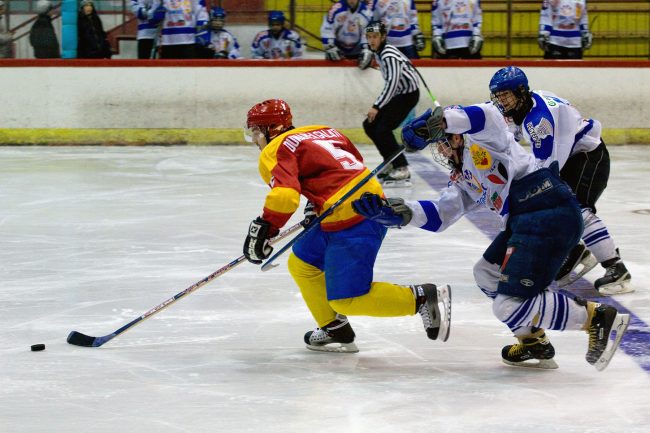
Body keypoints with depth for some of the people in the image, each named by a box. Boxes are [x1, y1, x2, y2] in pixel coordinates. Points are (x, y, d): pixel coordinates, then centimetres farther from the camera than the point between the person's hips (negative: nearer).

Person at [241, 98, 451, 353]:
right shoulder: (321, 132, 23)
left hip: (351, 222, -10)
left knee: (347, 300, -7)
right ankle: (335, 331, 25)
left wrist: (263, 229, -12)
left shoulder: (275, 151, -2)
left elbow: (285, 194, -20)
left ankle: (424, 297, -8)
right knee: (302, 264, 21)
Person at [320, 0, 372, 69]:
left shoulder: (366, 12, -15)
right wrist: (330, 47, -19)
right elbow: (326, 29, -15)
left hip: (357, 49, 1)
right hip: (339, 47, -1)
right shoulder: (336, 9, -20)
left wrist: (366, 50, -20)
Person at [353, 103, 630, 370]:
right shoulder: (463, 180, 30)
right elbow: (439, 214, 17)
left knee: (511, 305, -14)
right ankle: (533, 343, 26)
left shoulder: (480, 139, 5)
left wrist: (438, 122, -27)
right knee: (487, 273, 26)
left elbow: (489, 116, -19)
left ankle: (597, 318, -9)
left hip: (549, 214, -10)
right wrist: (399, 213, 4)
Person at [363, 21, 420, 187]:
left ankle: (402, 170, -18)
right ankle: (392, 162, 17)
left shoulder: (389, 56, -22)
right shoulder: (379, 53, 8)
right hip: (397, 94, 10)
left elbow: (391, 84, -27)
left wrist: (377, 107, -27)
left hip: (408, 94, -10)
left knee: (383, 129, -18)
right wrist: (377, 106, 16)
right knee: (370, 125, 9)